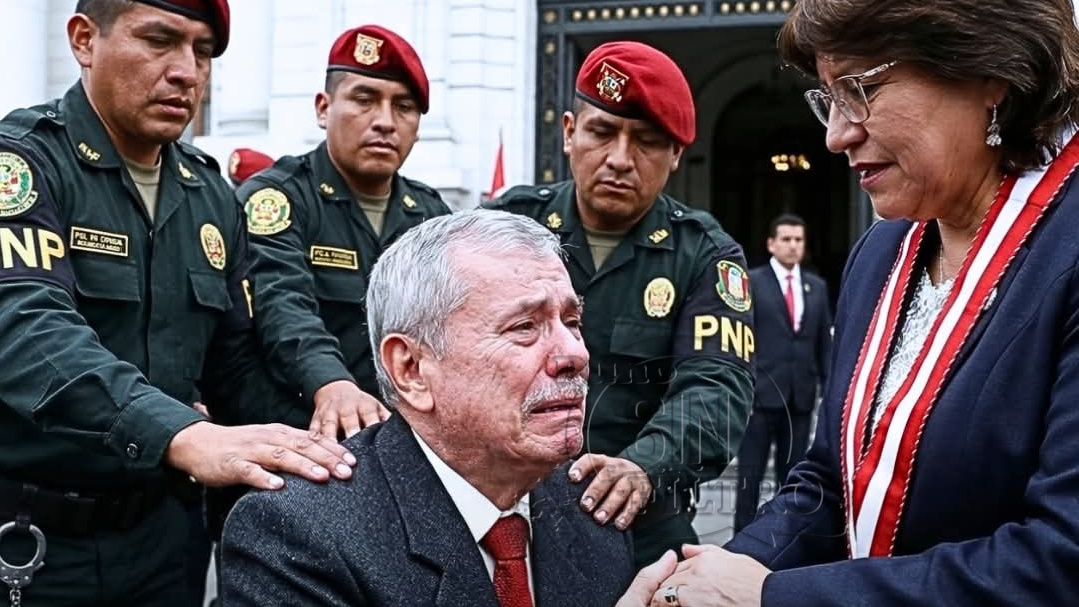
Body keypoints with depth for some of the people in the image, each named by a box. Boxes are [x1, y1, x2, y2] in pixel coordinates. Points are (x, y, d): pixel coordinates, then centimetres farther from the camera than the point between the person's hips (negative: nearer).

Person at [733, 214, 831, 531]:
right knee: (751, 473, 1)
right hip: (761, 394, -4)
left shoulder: (817, 287, 13)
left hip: (801, 395, 4)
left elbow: (825, 344, 13)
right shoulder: (751, 282, -1)